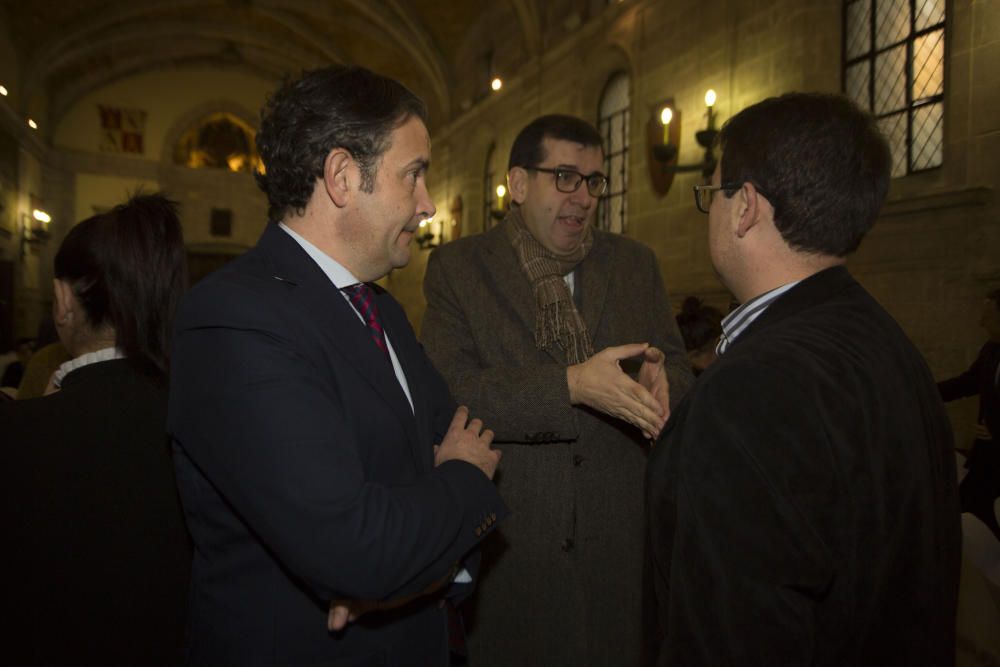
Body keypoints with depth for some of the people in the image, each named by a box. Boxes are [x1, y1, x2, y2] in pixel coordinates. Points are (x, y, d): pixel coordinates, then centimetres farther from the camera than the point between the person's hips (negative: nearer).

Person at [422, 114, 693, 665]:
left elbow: (679, 370, 5)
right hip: (506, 548, -2)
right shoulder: (457, 267, -4)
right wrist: (572, 385, -27)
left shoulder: (636, 263, 7)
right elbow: (449, 394, -16)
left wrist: (660, 381, -19)